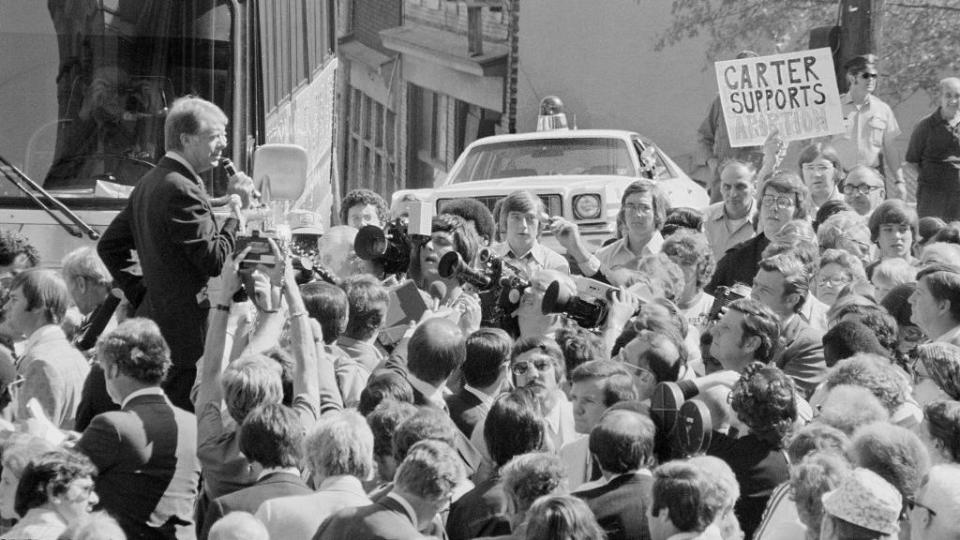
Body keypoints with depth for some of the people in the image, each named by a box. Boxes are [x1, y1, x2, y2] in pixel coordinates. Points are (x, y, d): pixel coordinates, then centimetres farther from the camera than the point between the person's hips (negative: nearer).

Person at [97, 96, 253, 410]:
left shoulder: (148, 184, 14)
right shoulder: (182, 190, -17)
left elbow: (110, 245, 20)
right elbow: (214, 260, -19)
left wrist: (140, 292, 16)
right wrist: (236, 212, -10)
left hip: (153, 316, 10)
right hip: (186, 331, -10)